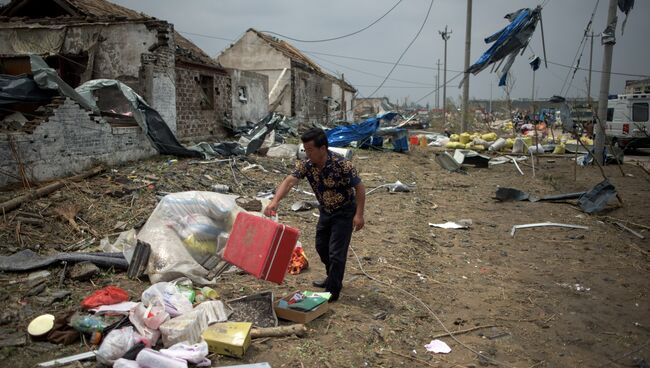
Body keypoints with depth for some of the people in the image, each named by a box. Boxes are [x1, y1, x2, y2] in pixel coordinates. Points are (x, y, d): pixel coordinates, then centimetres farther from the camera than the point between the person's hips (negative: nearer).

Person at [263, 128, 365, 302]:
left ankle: (333, 290, 10)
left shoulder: (341, 165, -29)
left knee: (336, 251, -5)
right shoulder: (306, 165, -15)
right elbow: (289, 181, -28)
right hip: (326, 211, 7)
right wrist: (275, 201, -44)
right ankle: (333, 278, 41)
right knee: (321, 246, 18)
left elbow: (360, 187, -21)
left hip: (344, 212, -7)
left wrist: (359, 214, -24)